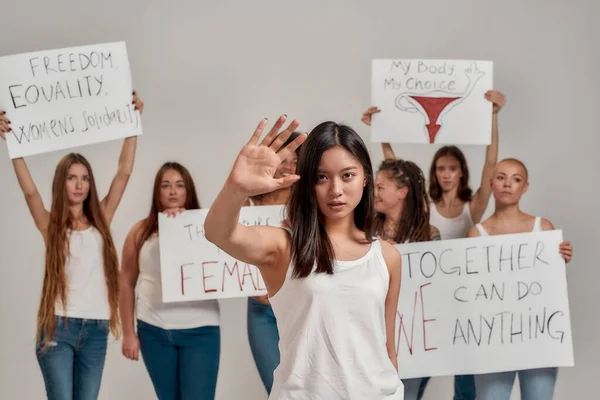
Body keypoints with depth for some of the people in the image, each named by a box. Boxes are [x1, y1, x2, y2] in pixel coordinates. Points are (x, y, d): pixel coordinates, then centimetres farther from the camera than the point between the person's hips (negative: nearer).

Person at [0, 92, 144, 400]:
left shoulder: (100, 219, 8)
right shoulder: (50, 224, 2)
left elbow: (124, 172, 3)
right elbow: (30, 191, -16)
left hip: (95, 330, 3)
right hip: (58, 327, -3)